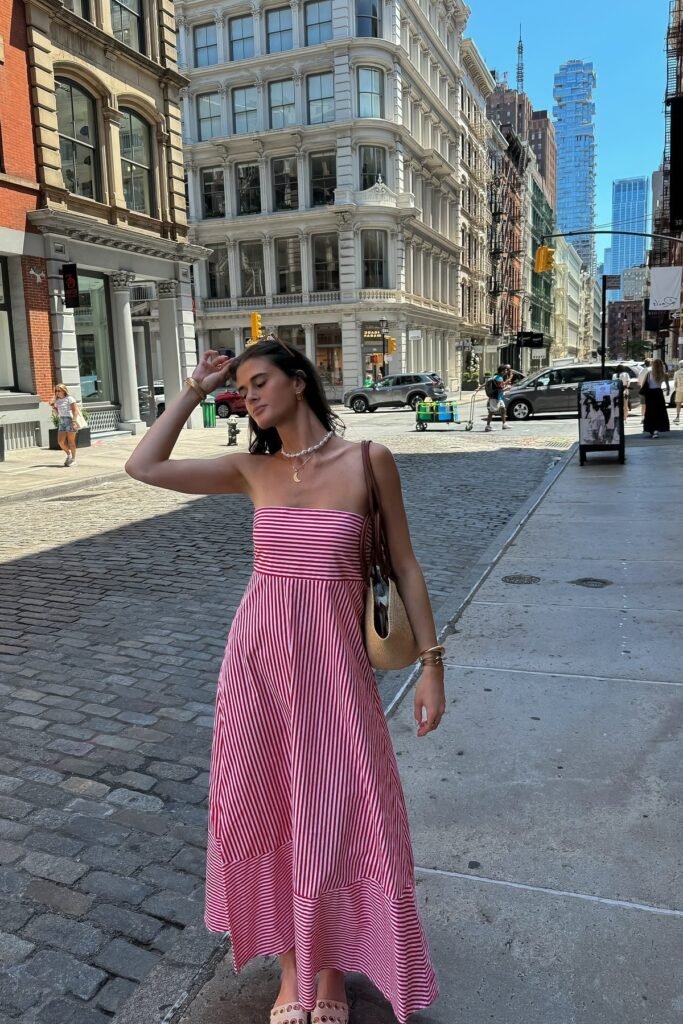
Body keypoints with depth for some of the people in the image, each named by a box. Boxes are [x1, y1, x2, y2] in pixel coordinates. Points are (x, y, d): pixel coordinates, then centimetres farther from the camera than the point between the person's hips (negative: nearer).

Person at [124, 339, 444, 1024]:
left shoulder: (368, 461, -6)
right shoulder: (252, 470, 3)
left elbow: (404, 566, -2)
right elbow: (143, 466, -2)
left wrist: (431, 662, -4)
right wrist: (196, 388, 2)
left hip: (333, 661, -2)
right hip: (258, 657, 3)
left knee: (339, 816, 9)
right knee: (266, 811, 14)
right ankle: (290, 966, 38)